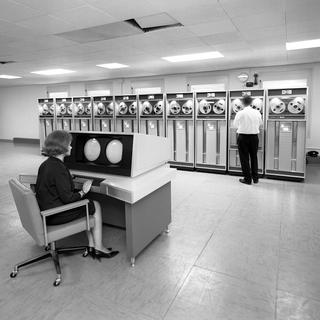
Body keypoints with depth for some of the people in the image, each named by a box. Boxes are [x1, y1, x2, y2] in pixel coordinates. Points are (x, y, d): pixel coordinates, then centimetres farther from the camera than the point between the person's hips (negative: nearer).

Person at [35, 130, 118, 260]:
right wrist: (83, 192, -8)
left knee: (90, 205, 18)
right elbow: (67, 198, -24)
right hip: (56, 215, -9)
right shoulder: (58, 168, -24)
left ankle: (92, 246, 18)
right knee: (95, 206, 6)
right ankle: (98, 248, 15)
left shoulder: (45, 164, 6)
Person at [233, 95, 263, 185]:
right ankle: (255, 178, 24)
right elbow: (260, 123, 11)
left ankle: (247, 179, 10)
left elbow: (235, 125, 0)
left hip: (243, 137, -3)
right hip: (254, 137, 3)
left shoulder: (240, 113, -13)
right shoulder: (257, 113, -3)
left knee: (244, 158, 6)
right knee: (254, 157, 15)